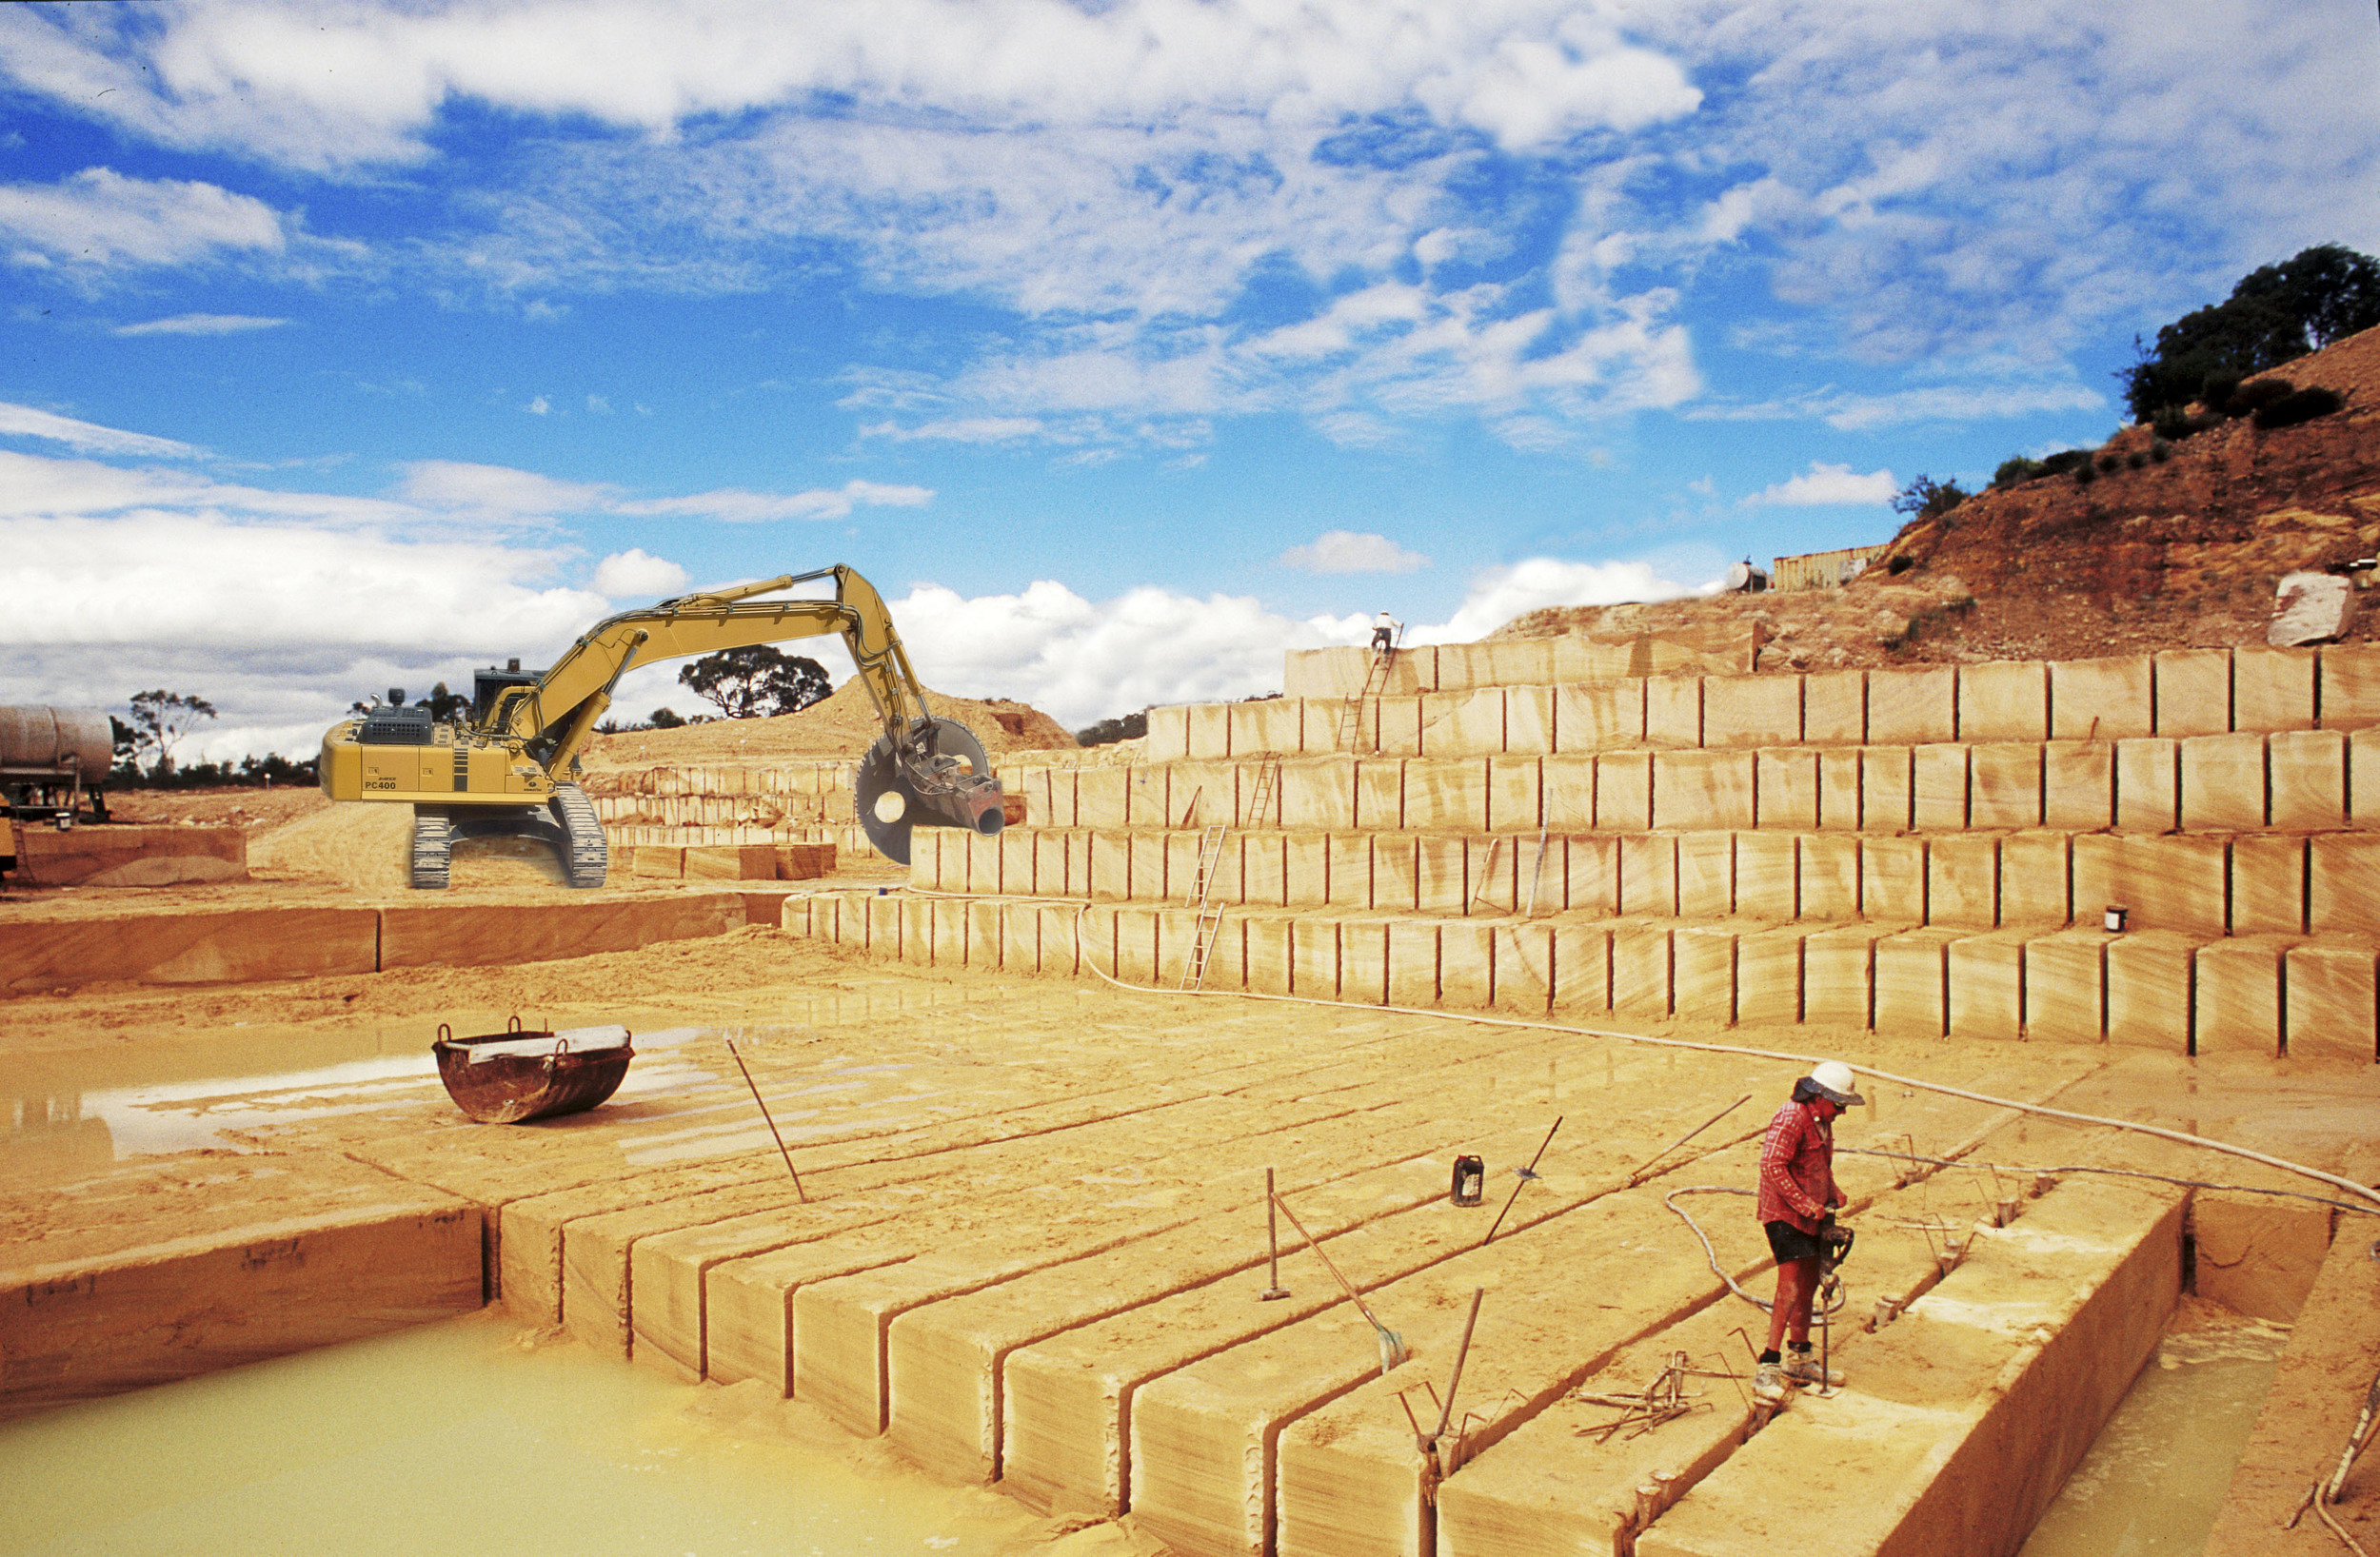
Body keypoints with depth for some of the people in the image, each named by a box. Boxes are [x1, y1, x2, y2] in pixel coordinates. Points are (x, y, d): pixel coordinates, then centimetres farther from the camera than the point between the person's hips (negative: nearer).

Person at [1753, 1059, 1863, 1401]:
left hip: (1811, 1215, 10)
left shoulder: (1822, 1122, 13)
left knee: (1808, 1286, 16)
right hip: (1784, 1214, -10)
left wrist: (1832, 1194, 9)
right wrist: (1806, 1205, -24)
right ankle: (1768, 1369, -11)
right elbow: (1772, 1166, -26)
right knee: (1790, 1289, -15)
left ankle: (1798, 1360, 30)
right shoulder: (1791, 1119, -19)